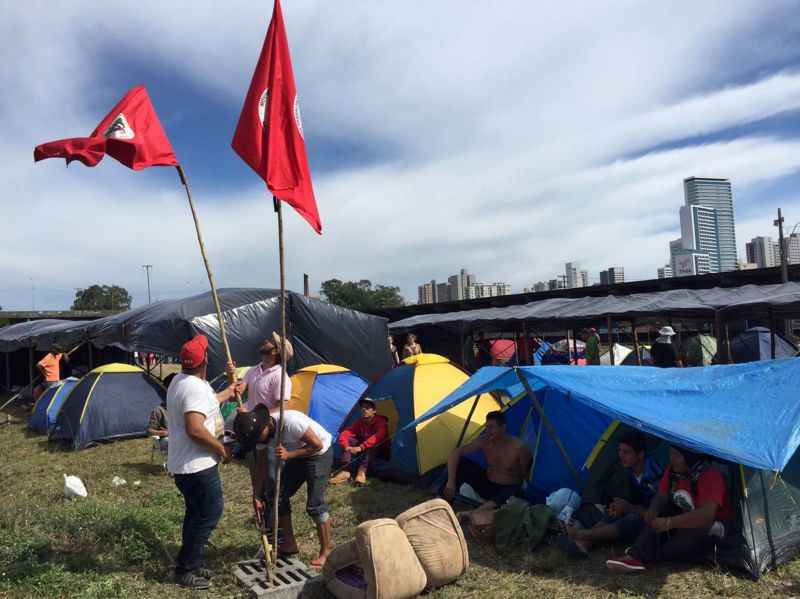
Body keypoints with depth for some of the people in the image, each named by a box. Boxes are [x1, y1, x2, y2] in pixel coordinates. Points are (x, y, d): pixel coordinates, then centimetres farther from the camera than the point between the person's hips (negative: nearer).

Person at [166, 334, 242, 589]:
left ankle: (189, 563, 29)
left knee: (196, 512, 20)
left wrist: (228, 393, 36)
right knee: (210, 512, 1)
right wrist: (221, 448, -19)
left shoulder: (179, 382, 9)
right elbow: (195, 430, -33)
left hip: (182, 464, 10)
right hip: (198, 465, -10)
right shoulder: (196, 388, -24)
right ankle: (186, 569, 10)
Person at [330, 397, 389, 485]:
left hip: (378, 450, -5)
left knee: (371, 445, -37)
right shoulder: (360, 421, -4)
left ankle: (362, 472, -42)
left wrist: (361, 447, -48)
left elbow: (378, 437, -40)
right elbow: (344, 434, -11)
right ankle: (345, 471, -28)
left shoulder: (380, 421, -21)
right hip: (363, 450, 5)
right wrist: (346, 446, -32)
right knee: (349, 440, -18)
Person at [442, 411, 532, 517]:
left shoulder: (518, 448, -22)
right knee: (459, 463, -15)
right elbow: (454, 454, -19)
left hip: (508, 490, -4)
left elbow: (526, 476, -8)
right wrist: (451, 481, -29)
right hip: (487, 486, 4)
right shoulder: (484, 441, -12)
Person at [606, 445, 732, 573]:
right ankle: (635, 557, -27)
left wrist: (669, 523, -41)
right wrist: (652, 511, -23)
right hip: (683, 521, 7)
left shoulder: (711, 476, -28)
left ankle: (642, 557, -27)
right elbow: (661, 497, 1)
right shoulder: (673, 471, -6)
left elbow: (706, 515, -39)